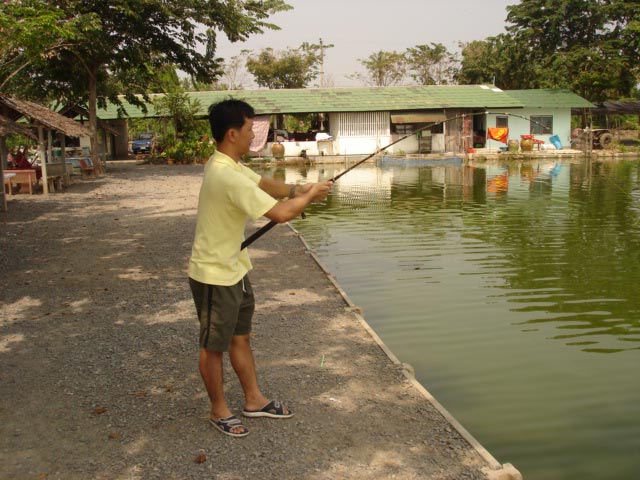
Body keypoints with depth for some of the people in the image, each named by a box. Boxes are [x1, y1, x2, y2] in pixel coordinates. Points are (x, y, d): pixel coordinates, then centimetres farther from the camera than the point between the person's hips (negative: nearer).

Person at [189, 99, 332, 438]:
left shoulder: (229, 166, 4)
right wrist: (309, 196, -11)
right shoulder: (228, 176, -29)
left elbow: (264, 184, 14)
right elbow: (281, 214, -29)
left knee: (241, 337, 20)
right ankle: (219, 411, 27)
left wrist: (296, 190, -4)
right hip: (214, 276, -10)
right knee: (214, 346, 9)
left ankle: (254, 400, 35)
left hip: (233, 269, 10)